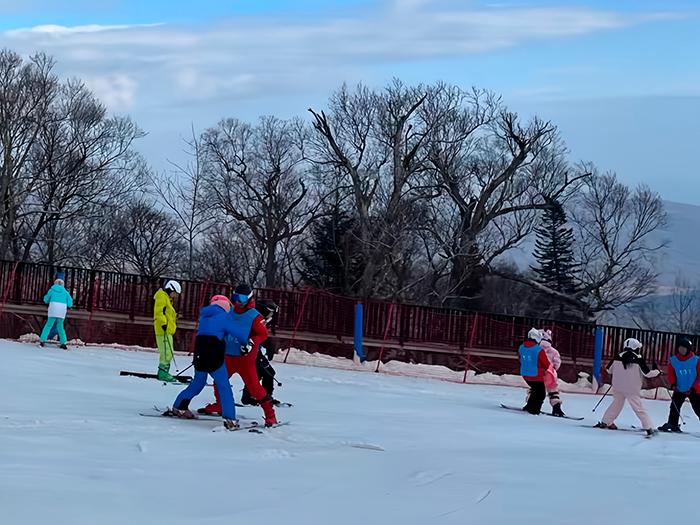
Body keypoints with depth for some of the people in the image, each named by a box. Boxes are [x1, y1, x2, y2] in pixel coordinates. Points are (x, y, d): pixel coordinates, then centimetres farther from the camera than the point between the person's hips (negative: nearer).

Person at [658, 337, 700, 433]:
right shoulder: (673, 360, -4)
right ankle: (672, 425, 10)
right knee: (674, 407, -1)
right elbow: (671, 374, 3)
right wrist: (673, 384, -14)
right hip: (679, 390, 3)